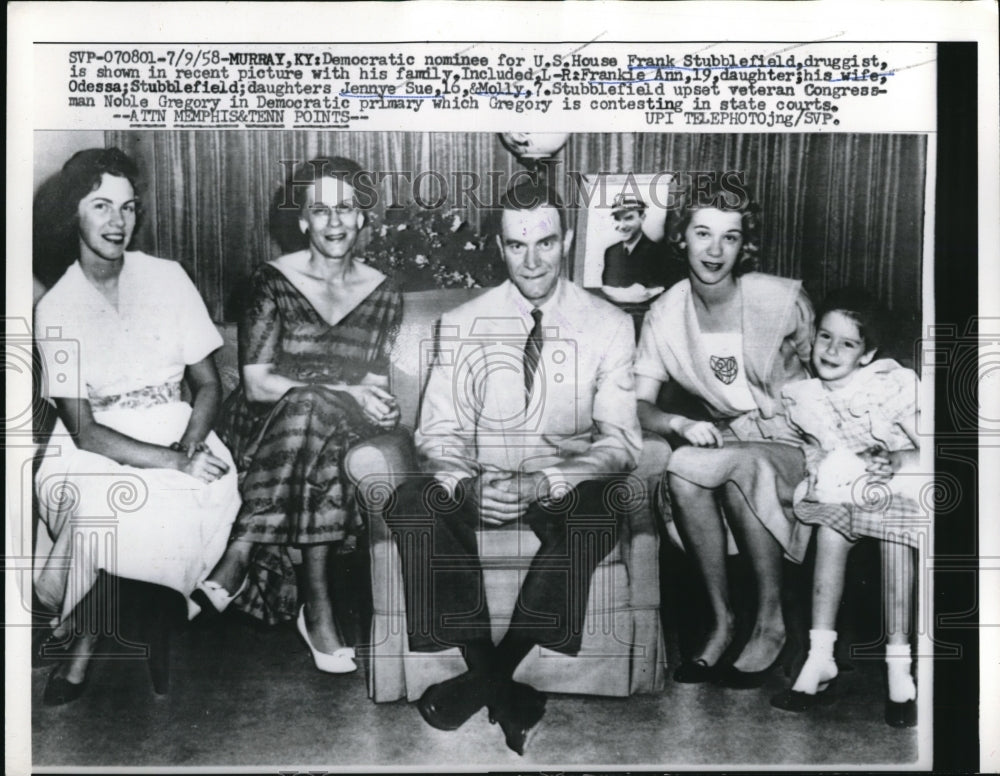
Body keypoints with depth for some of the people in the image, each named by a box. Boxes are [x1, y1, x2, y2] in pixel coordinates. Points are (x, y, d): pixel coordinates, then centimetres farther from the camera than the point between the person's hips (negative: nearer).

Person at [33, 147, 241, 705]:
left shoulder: (168, 278, 2)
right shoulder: (56, 308, -2)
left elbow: (209, 385, 3)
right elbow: (83, 431, -9)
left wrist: (187, 450, -18)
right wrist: (171, 463, -23)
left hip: (177, 432, 1)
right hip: (97, 448, -1)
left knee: (212, 489, -30)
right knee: (98, 507, -33)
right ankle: (85, 638, -6)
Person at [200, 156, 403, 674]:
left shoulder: (383, 296, 8)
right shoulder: (274, 281, -1)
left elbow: (376, 389, 5)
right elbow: (257, 383, -8)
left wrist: (374, 406, -19)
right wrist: (344, 393, -18)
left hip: (342, 437, 2)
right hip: (264, 431, -2)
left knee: (313, 413, -33)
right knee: (316, 409, -35)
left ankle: (239, 560, -28)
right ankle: (315, 600, -33)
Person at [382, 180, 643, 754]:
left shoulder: (608, 325, 2)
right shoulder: (462, 325, 5)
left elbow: (620, 439, -6)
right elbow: (440, 431, 1)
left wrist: (546, 482, -24)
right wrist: (466, 485, -23)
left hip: (567, 488, -1)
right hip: (480, 485, 1)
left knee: (603, 505, -35)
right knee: (413, 505, -29)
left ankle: (487, 680, -22)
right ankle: (493, 676, -20)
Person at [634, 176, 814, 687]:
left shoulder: (783, 300, -10)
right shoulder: (664, 316, -3)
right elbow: (640, 406, -6)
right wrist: (681, 424, -27)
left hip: (789, 446, -2)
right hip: (722, 439, 3)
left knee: (744, 466, -35)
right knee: (680, 478, -30)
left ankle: (770, 620, -16)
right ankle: (721, 620, -13)